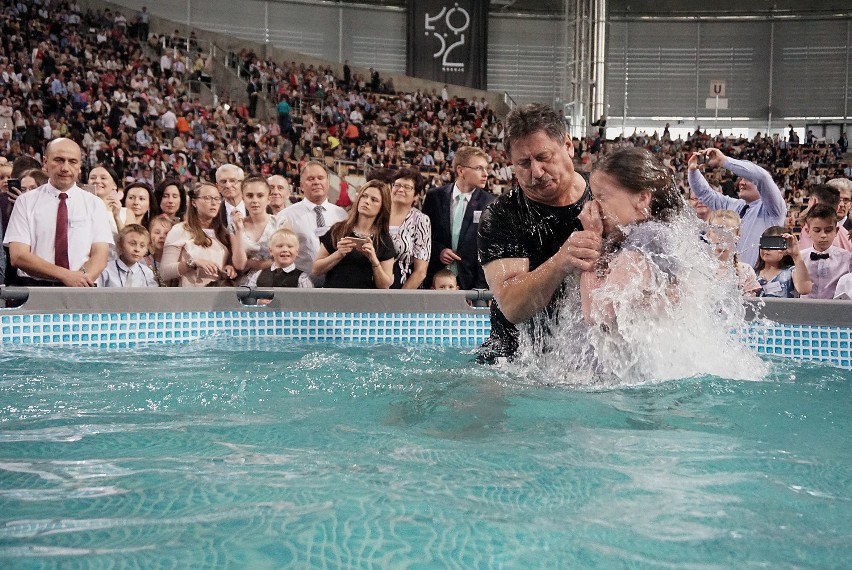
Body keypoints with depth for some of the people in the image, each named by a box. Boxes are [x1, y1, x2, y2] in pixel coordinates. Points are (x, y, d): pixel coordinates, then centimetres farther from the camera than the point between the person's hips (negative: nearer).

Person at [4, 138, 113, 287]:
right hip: (35, 289, 0)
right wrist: (65, 275, -14)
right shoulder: (25, 202, 7)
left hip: (81, 291, 0)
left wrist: (80, 278, -19)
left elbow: (100, 257, 0)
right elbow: (18, 256, -3)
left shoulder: (95, 204, 9)